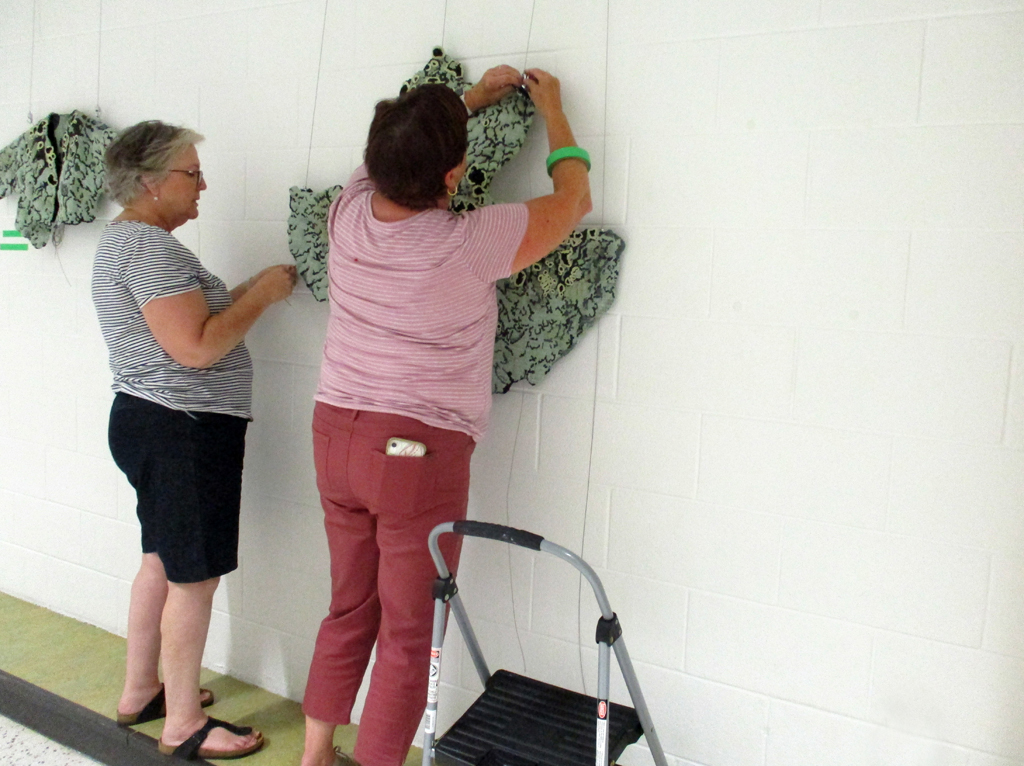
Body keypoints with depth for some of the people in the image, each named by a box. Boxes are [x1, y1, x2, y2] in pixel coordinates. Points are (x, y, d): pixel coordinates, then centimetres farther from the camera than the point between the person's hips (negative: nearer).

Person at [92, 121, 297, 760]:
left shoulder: (125, 239, 15)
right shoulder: (150, 245, -19)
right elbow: (197, 348, -26)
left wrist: (247, 292, 9)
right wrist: (263, 293, -14)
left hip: (150, 423, 11)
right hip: (183, 432, -11)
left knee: (163, 562, 21)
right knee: (195, 578, 1)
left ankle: (140, 692, 36)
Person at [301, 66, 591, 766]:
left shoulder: (351, 209, -4)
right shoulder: (466, 244, -19)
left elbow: (394, 157, 20)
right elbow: (573, 199, -3)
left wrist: (473, 98, 24)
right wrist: (553, 110, 12)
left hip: (336, 433, 7)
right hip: (419, 451, -7)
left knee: (350, 610, 22)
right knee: (409, 635, 9)